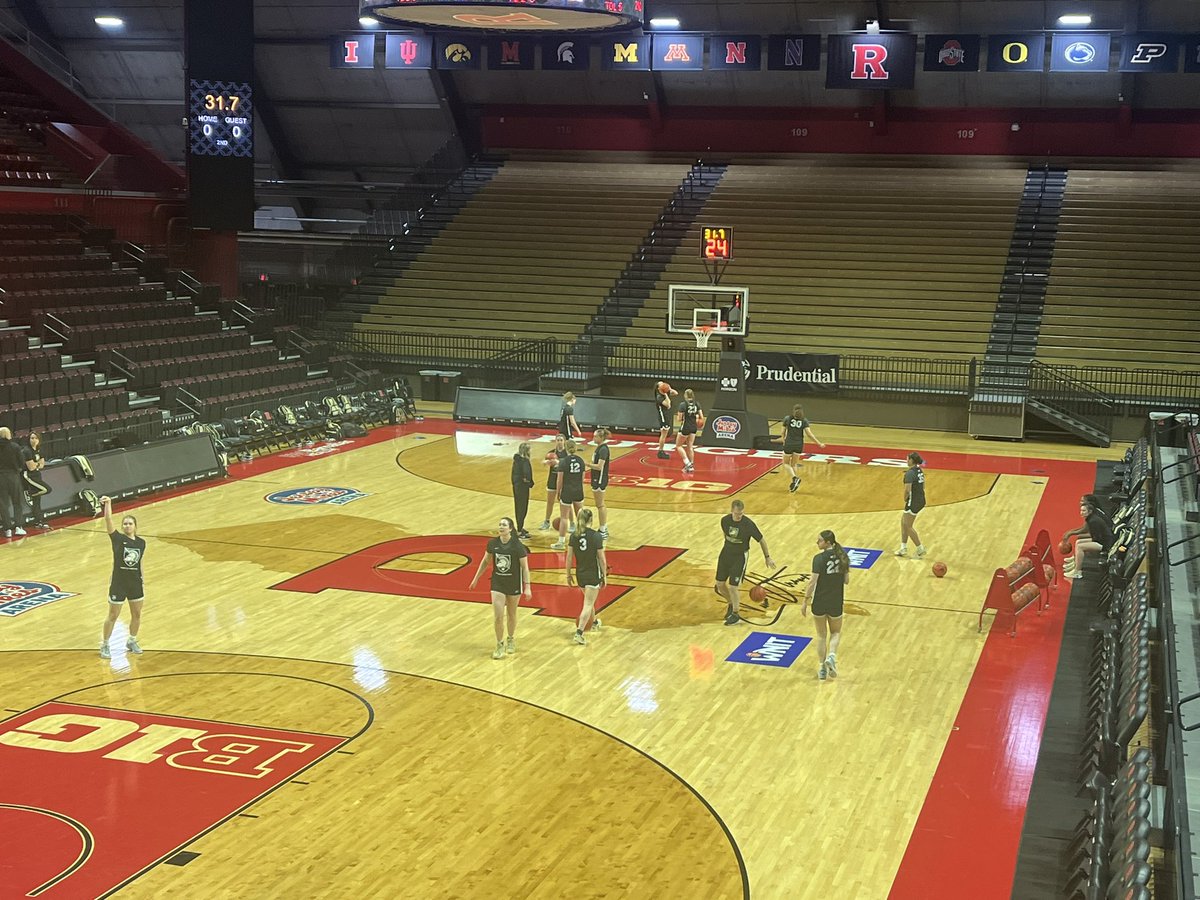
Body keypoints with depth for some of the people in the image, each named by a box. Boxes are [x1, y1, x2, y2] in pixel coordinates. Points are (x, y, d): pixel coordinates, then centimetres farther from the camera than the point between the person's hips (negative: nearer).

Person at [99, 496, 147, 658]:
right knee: (113, 616, 6)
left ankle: (132, 642, 36)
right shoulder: (118, 538, -10)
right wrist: (108, 503, -30)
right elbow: (108, 520, -22)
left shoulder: (141, 542, 0)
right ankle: (104, 645, 22)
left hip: (135, 583, 4)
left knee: (136, 615, 15)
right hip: (118, 584, -4)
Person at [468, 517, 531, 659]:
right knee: (498, 616, -5)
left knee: (511, 614, 16)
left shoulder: (518, 546, -17)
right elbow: (485, 561, 8)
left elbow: (525, 567, -12)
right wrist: (476, 579, 11)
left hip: (514, 584, -2)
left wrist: (527, 587, -16)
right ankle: (500, 645, 11)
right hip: (497, 583, 2)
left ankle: (511, 640, 38)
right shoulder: (493, 543, -8)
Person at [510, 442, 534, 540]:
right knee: (523, 509, 0)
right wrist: (529, 482, -13)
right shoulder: (525, 460, -21)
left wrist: (514, 482, 17)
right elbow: (527, 473, -31)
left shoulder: (516, 459, 5)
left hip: (516, 485, 9)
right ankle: (519, 532, 4)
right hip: (523, 486, -9)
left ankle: (520, 528, 32)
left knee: (519, 507, 19)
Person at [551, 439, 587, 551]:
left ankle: (561, 542, 1)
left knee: (564, 517, 0)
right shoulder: (581, 461, 0)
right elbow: (582, 478, 6)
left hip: (567, 491, -4)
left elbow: (560, 480, -11)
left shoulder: (563, 461, -13)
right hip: (579, 491, 5)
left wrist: (558, 492, 1)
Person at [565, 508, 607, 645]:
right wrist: (604, 576, -1)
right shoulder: (596, 536, -15)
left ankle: (594, 622, 49)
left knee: (589, 599, 28)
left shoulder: (574, 536, -4)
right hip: (593, 574, -5)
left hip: (580, 573, 5)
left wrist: (568, 575, 9)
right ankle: (579, 633, -13)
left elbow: (569, 557, -1)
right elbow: (602, 559, -12)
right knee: (588, 604, -2)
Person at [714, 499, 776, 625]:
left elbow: (761, 540, -10)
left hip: (740, 556, -5)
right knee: (719, 584, 9)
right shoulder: (725, 520, -12)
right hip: (726, 552, 5)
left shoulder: (749, 524, -23)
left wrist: (767, 557, -4)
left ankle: (735, 615, 12)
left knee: (732, 587, -8)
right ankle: (731, 604, 36)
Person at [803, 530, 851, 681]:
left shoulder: (819, 559, -17)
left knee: (821, 635, 14)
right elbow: (846, 580, 3)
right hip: (836, 602, 3)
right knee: (836, 632, 23)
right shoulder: (843, 557, -3)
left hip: (819, 602, -3)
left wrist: (805, 602, -10)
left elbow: (813, 582, -18)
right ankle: (832, 656, -4)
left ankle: (823, 669, 17)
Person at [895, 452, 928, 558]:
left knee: (908, 526, 4)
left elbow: (907, 489, -25)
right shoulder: (920, 471, 8)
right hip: (921, 501, 9)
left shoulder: (910, 473, -20)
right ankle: (904, 548, 25)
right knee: (903, 521, 19)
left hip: (913, 502, -9)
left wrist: (905, 499, -6)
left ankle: (920, 549, 8)